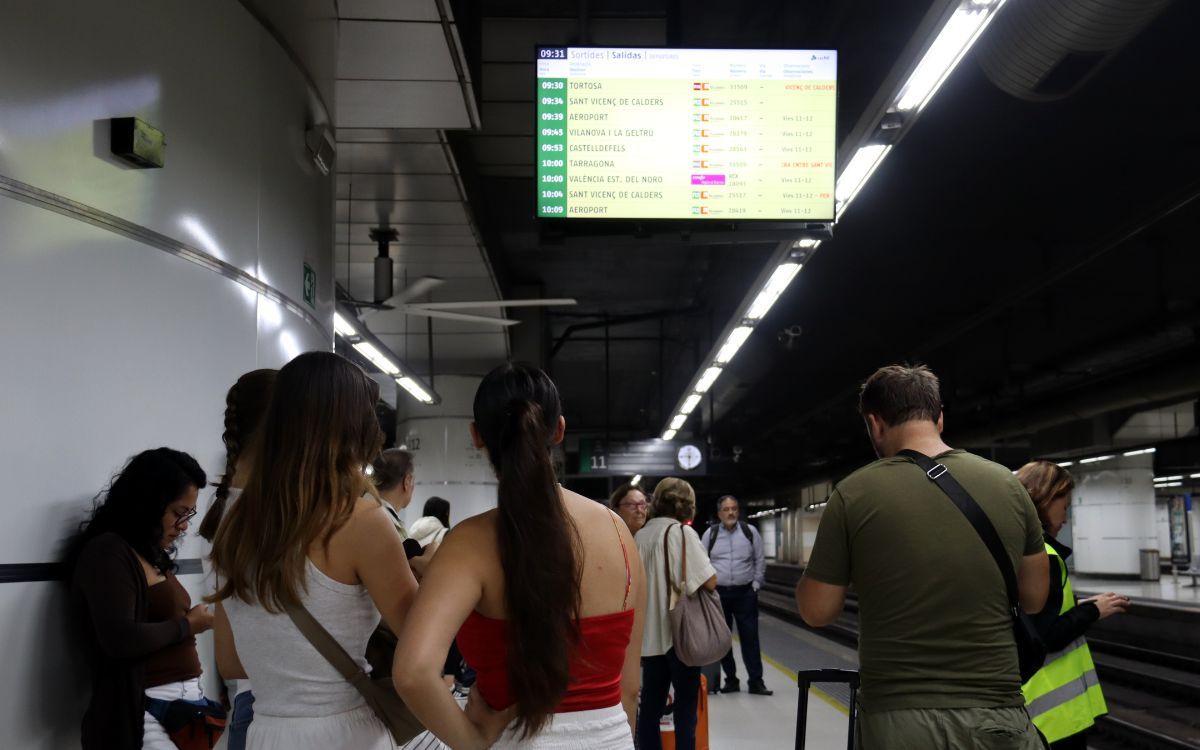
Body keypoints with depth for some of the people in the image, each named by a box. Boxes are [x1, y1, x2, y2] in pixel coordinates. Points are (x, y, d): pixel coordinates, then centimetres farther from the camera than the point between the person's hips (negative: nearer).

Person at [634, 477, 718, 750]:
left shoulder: (641, 536, 7)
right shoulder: (682, 532, -11)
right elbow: (710, 581, -16)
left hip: (650, 634, 6)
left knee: (651, 706, 9)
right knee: (685, 708, 4)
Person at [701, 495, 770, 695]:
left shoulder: (750, 531, 2)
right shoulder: (710, 534, 2)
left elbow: (760, 561, 7)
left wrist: (756, 584, 2)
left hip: (745, 593, -1)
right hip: (719, 594, 1)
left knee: (750, 637, -1)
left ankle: (756, 681, 4)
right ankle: (731, 680, 16)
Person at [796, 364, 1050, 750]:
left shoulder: (854, 493, -7)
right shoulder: (1007, 484, 1)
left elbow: (817, 611, -1)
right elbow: (1034, 598, 10)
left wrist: (816, 568, 18)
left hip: (898, 718, -2)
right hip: (996, 715, 2)